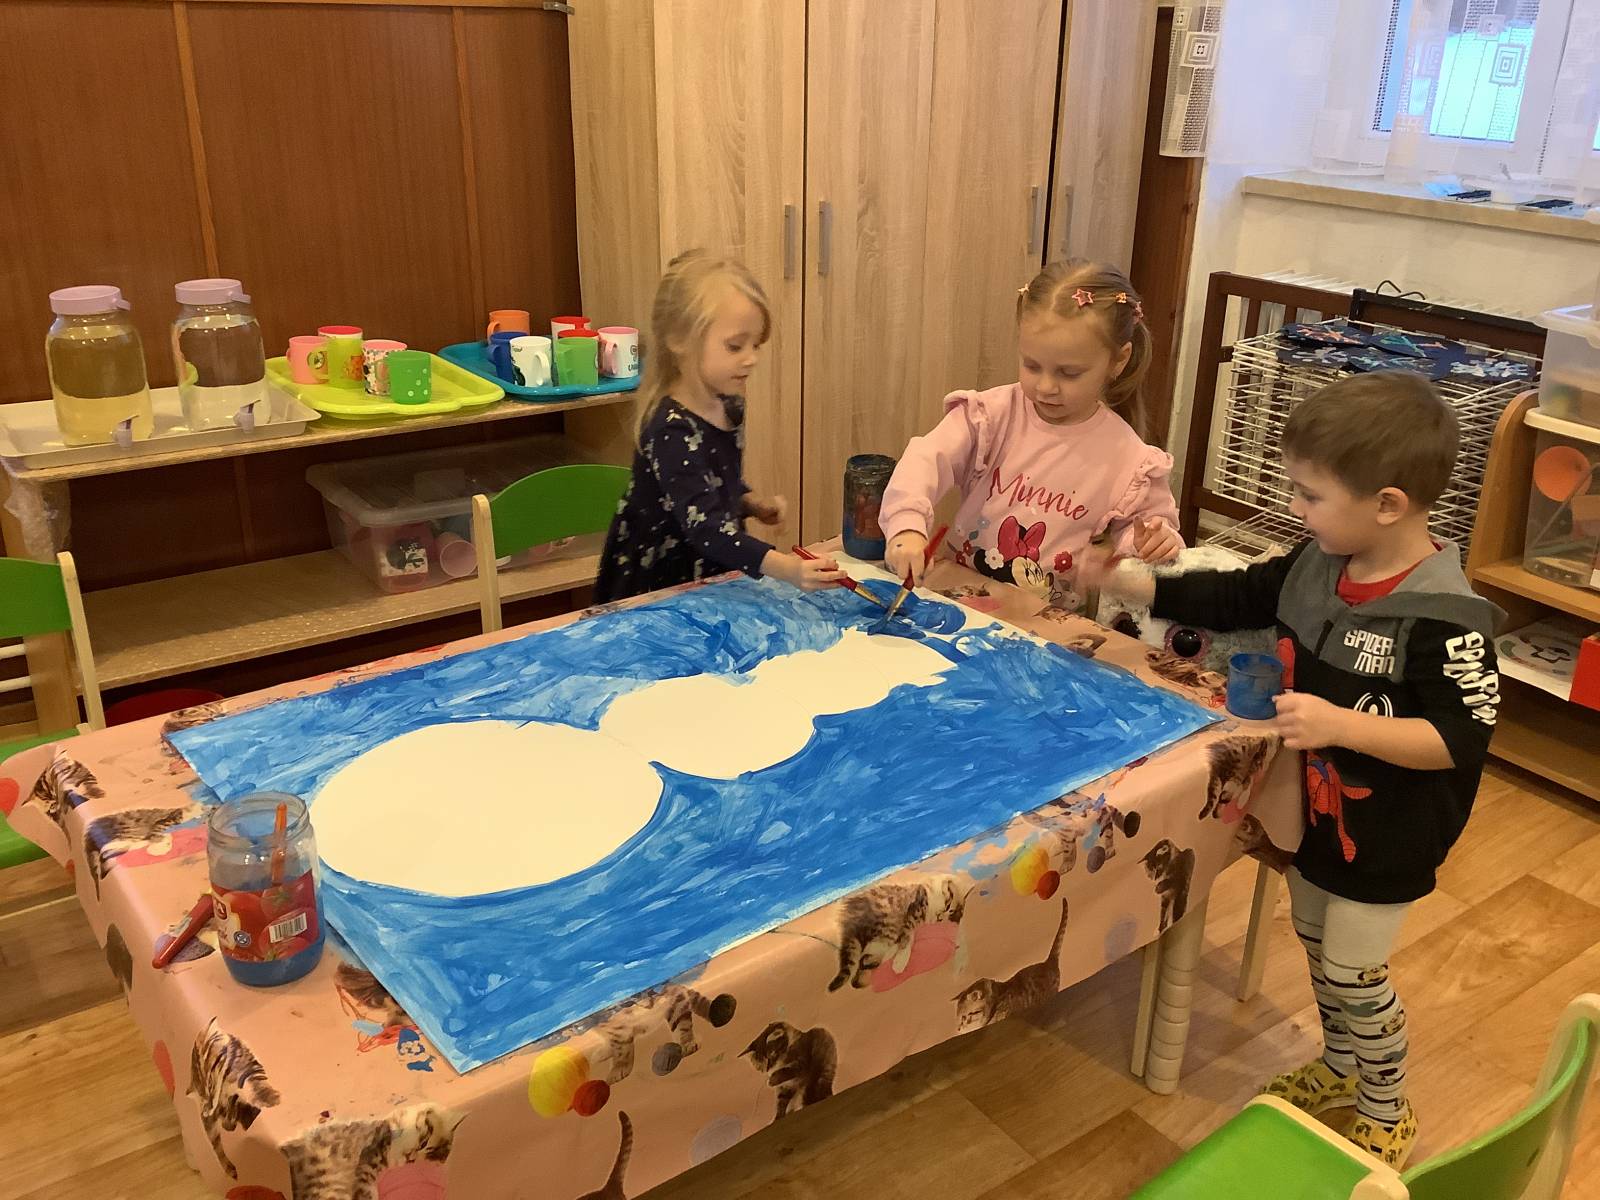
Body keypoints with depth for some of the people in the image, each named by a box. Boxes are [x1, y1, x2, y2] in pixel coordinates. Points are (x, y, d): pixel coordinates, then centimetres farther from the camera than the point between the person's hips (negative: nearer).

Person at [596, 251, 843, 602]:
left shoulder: (729, 406, 6)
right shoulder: (672, 430, -20)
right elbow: (705, 527, -31)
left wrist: (752, 504, 4)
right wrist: (785, 568, -42)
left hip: (715, 582, 7)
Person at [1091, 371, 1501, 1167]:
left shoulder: (1447, 619, -30)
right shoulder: (1317, 565, -8)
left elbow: (1463, 740, -27)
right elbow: (1238, 599, 5)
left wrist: (1343, 725, -37)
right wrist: (1134, 585, -2)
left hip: (1387, 835, -7)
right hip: (1315, 810, 7)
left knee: (1352, 974, 9)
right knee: (1318, 951, 24)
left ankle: (1386, 1111, 35)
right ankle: (1341, 1068, 49)